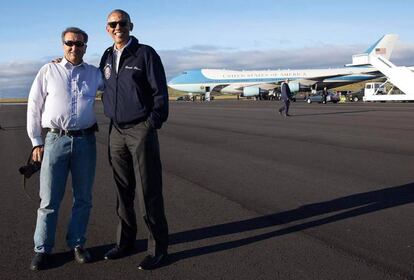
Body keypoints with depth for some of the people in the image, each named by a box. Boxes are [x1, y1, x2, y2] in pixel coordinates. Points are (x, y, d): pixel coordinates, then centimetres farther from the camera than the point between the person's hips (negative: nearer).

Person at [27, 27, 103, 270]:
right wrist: (36, 143, 1)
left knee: (84, 198, 9)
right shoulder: (48, 71, 6)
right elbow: (34, 107, 6)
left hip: (86, 141, 2)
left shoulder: (95, 74, 9)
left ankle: (77, 244, 23)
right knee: (49, 199, 2)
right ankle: (43, 249, 15)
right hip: (55, 140, -2)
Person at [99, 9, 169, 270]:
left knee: (149, 192, -3)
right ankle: (125, 242, 24)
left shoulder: (145, 53, -3)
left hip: (141, 131, -5)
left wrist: (153, 124, -11)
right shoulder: (107, 57, 13)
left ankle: (158, 249, 7)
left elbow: (160, 92, -6)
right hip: (117, 133, 6)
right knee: (123, 192, 12)